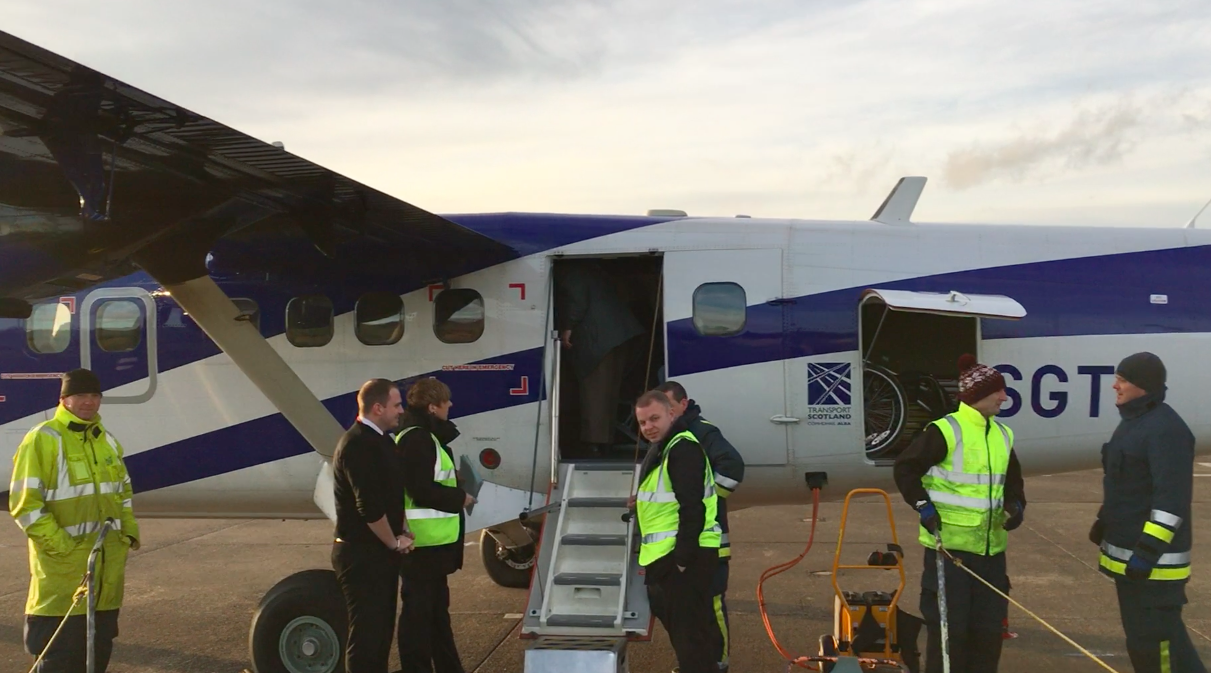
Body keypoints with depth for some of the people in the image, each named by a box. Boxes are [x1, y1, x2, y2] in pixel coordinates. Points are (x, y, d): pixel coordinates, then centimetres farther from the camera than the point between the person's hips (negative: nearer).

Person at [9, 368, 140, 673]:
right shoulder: (43, 439, -9)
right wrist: (58, 544, -19)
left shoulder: (108, 440, 13)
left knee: (99, 648, 15)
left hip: (108, 561, 7)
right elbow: (25, 502, -14)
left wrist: (129, 529, 12)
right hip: (64, 561, -7)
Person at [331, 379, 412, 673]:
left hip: (381, 552, 10)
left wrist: (403, 530, 1)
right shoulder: (356, 445, -21)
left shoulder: (383, 440, 10)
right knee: (366, 631, -2)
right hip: (361, 554, -10)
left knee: (382, 626, 18)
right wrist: (395, 542, -12)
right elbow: (369, 507, -26)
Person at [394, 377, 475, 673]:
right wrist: (460, 497, -12)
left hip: (432, 539, 11)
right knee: (419, 609, -2)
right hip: (424, 541, -11)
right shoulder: (416, 439, -19)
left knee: (436, 607, 18)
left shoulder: (424, 435, 14)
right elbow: (422, 490, -23)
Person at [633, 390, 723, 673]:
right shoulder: (665, 450, 18)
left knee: (690, 631, -7)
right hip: (671, 556, 11)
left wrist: (683, 558, -23)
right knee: (683, 627, 19)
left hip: (685, 556, -11)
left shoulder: (683, 449, -16)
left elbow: (692, 510, -23)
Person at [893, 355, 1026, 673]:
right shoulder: (945, 430, -13)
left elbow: (1013, 480, 22)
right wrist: (923, 505, -17)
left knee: (990, 626, 13)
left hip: (990, 547, 7)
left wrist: (1016, 505, 3)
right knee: (949, 626, -1)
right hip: (949, 544, -7)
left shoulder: (1003, 434, 10)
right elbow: (905, 468, -10)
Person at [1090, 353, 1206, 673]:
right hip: (1129, 550, 10)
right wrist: (1103, 523, 23)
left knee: (1153, 636, -7)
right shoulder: (1134, 421, 13)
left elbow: (1172, 498, -25)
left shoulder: (1165, 428, -19)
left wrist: (1150, 549, -26)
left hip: (1153, 557, -10)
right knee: (1142, 632, 18)